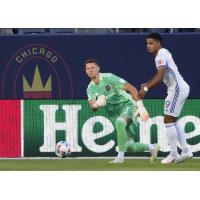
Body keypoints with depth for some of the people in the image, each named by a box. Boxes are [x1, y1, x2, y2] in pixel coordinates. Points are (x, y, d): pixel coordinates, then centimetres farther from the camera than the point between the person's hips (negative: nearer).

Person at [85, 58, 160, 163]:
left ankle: (120, 156, -34)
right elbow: (93, 107, -10)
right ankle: (151, 147, 29)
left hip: (127, 105, -6)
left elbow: (131, 88, -16)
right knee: (129, 147, -1)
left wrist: (140, 106, -22)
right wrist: (97, 104, -35)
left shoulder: (109, 78, -14)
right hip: (114, 114, 6)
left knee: (119, 122, -40)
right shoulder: (90, 88, 3)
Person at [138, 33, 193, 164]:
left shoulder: (161, 55, -15)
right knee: (173, 121, 16)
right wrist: (147, 84, 17)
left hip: (177, 89, -10)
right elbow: (161, 75, 27)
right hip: (181, 88, 10)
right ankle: (185, 151, 17)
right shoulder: (163, 53, 16)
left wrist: (146, 89, -23)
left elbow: (160, 77, -26)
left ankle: (173, 154, -3)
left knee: (168, 120, -7)